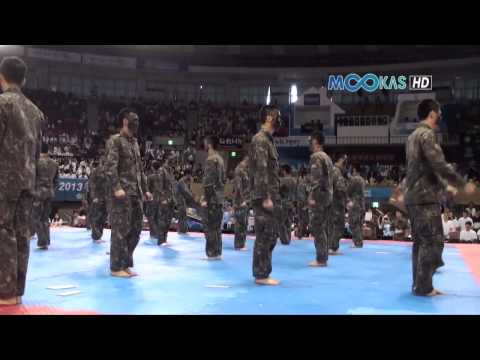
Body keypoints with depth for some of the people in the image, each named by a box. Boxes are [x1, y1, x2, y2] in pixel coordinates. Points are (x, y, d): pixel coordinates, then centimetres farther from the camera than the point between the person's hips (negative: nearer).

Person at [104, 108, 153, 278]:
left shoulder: (135, 143, 19)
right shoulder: (115, 140, -5)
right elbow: (110, 166, -14)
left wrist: (145, 189, 18)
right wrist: (116, 188, -23)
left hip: (136, 193, 8)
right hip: (123, 192, -8)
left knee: (136, 229, 9)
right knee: (121, 230, -5)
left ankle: (126, 264, 19)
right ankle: (116, 267, 3)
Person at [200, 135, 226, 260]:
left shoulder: (210, 159, -13)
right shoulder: (220, 158, 15)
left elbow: (209, 181, -18)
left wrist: (206, 198, -17)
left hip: (212, 198, -9)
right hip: (219, 197, 9)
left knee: (209, 227, -4)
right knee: (217, 226, 13)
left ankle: (212, 253, -2)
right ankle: (217, 252, 17)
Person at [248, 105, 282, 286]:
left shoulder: (268, 139, 18)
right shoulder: (260, 139, -13)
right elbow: (261, 171, -20)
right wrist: (266, 197, -22)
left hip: (271, 196, 10)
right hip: (264, 197, -10)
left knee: (269, 236, 13)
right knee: (264, 236, -6)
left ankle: (262, 273, 19)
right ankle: (261, 275, 1)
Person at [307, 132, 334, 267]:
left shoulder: (315, 156, -11)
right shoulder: (327, 157, 18)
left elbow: (316, 178, -19)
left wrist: (312, 196, -20)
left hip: (320, 195, -9)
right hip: (328, 195, 9)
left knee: (317, 227, -6)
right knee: (324, 227, 12)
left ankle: (321, 259, -6)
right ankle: (323, 257, 17)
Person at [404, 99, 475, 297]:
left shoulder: (414, 135, 18)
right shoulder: (427, 134, -12)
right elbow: (439, 165, -20)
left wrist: (445, 186, 27)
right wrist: (463, 184, -12)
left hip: (413, 195, 10)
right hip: (425, 197, -10)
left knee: (420, 241, 12)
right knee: (433, 242, -6)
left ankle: (419, 284, 16)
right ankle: (424, 287, -3)